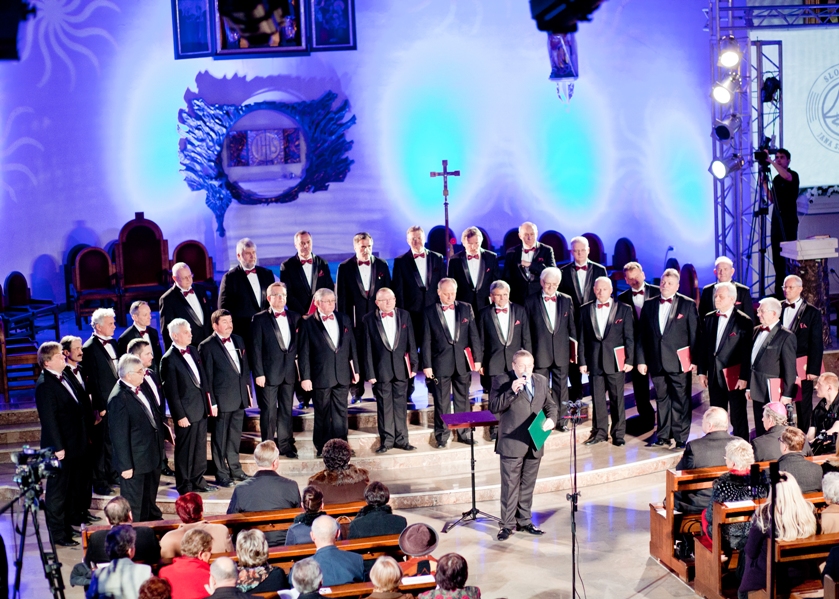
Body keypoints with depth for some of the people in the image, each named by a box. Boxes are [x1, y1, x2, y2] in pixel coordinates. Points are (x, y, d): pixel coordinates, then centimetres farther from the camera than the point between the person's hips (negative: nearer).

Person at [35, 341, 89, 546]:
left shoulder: (62, 378, 11)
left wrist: (84, 437, 18)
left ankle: (68, 527, 31)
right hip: (61, 448, -9)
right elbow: (49, 419, -21)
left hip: (75, 445, 9)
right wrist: (57, 447, -23)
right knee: (58, 491, 2)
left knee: (73, 490, 18)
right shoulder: (45, 385, -18)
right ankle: (57, 534, 11)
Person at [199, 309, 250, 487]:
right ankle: (221, 474, 13)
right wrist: (211, 402, -13)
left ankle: (235, 468, 29)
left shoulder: (238, 340, 10)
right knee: (220, 437, 4)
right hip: (222, 399, -6)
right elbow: (207, 377, -10)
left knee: (235, 435, 16)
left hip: (240, 397, 6)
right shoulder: (207, 346, -10)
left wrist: (248, 392, 13)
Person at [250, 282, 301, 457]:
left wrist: (299, 369, 2)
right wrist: (259, 373, -12)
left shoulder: (295, 317, 8)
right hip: (269, 373, -4)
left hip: (289, 372, 4)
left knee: (286, 410, 11)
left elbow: (298, 344, 9)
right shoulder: (260, 319, -4)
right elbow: (256, 349, -7)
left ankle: (285, 445, 20)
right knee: (268, 411, 3)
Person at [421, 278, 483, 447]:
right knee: (441, 402, 3)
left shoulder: (466, 308, 5)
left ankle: (464, 433, 20)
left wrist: (477, 358, 1)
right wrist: (427, 365, -6)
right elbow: (427, 341, -2)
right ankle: (442, 436, 11)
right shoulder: (430, 312, -1)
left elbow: (474, 336, 6)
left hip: (463, 362, 2)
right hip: (441, 364, -2)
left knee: (463, 400, 11)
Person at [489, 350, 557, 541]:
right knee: (510, 485, -2)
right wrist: (512, 392, -23)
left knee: (528, 485, 13)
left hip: (535, 443, 5)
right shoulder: (501, 381, -5)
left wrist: (551, 419, -3)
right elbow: (494, 407, -12)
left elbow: (550, 405, 18)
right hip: (512, 443, -5)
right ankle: (507, 524, 6)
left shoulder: (542, 381, 12)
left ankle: (524, 521, 24)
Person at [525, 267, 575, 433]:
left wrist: (574, 348, 5)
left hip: (561, 352, 2)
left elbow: (572, 326, 8)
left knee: (561, 388, 8)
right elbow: (526, 331, 1)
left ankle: (560, 420, 17)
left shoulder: (566, 300, 6)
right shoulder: (531, 302, -1)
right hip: (540, 353, -2)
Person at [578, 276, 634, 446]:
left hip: (616, 361, -2)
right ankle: (599, 431, 16)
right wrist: (582, 361, 2)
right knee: (597, 398, 6)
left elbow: (629, 337, 1)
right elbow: (582, 338, 6)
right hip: (594, 361, 2)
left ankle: (618, 434, 11)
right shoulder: (585, 310, 7)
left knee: (617, 399, 3)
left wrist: (629, 360, -5)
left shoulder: (624, 309, 2)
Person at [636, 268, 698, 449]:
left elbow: (695, 334, -1)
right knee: (661, 400, 9)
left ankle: (680, 438, 6)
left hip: (679, 362, -3)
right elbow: (641, 334, 9)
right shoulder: (649, 305, 9)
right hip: (656, 362, 3)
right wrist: (641, 360, 3)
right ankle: (663, 437, 16)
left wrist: (694, 360, -7)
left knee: (680, 401, 0)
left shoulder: (688, 304, 1)